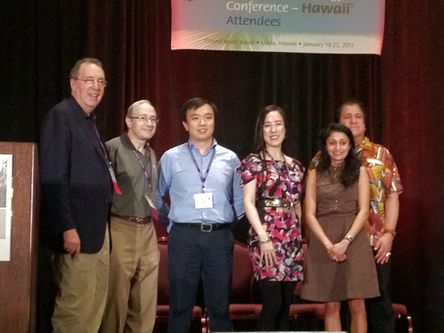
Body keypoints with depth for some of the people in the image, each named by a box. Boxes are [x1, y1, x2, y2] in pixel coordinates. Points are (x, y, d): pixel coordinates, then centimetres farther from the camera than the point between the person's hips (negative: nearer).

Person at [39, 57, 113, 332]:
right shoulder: (60, 116, -8)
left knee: (96, 307, 11)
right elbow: (53, 178, -16)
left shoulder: (90, 122, 18)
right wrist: (67, 228, -21)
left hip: (98, 229, 9)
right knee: (76, 308, -5)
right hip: (76, 231, -9)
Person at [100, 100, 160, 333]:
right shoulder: (113, 148, -8)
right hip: (121, 229, -7)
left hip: (147, 231, 7)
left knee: (146, 302, 10)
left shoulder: (152, 154, 16)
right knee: (116, 298, 0)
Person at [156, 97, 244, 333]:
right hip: (184, 237, -1)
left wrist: (227, 224, 9)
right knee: (181, 305, 5)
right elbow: (157, 197, 12)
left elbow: (239, 202, 15)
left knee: (220, 305, 7)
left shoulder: (230, 159, 9)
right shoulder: (171, 158, 4)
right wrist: (171, 222, 9)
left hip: (220, 238, 1)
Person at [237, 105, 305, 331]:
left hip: (293, 240, 6)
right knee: (272, 304, -11)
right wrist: (264, 238, -17)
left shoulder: (295, 165, 15)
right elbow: (248, 203, -8)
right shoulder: (253, 162, 0)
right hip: (266, 238, -6)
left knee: (285, 306, 6)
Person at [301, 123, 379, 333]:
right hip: (323, 243, 1)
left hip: (354, 240, -1)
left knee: (356, 305, -2)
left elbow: (363, 211, -1)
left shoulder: (359, 171, 7)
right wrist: (328, 244, -11)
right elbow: (309, 215, 2)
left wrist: (345, 242, -13)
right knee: (331, 306, 3)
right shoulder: (315, 174, 8)